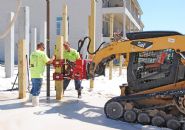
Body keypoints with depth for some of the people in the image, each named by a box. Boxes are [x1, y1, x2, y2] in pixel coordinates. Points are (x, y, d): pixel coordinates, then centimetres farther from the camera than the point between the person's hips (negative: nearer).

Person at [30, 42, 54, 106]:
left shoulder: (32, 53, 11)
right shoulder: (42, 53, -10)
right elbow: (48, 62, -7)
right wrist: (52, 58, 11)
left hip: (32, 74, 7)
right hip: (38, 75, -7)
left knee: (34, 88, 17)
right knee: (37, 90, 1)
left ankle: (33, 102, 26)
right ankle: (36, 103, 7)